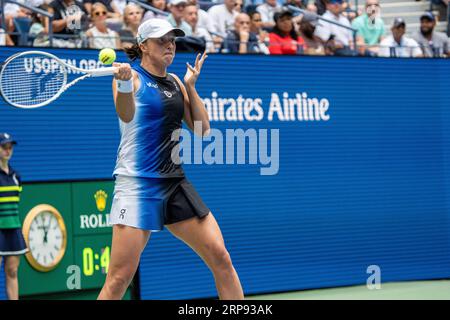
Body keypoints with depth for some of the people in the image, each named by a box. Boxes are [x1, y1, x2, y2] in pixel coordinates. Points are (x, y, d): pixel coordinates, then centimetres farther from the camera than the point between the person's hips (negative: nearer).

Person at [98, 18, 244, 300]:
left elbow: (203, 129, 13)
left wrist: (191, 86, 6)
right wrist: (124, 83, -46)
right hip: (138, 184, -6)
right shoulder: (133, 76, -4)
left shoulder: (175, 82, 14)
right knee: (119, 278, -12)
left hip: (175, 182, 6)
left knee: (221, 259, 0)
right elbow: (126, 115, -26)